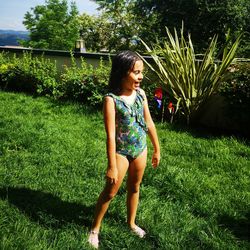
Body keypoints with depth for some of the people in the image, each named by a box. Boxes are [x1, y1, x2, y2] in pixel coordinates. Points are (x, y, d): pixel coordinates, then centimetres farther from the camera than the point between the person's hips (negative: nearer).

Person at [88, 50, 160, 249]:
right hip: (121, 151, -5)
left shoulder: (141, 94, -6)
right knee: (110, 192, 7)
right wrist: (112, 166, -20)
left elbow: (149, 123, 4)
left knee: (134, 187, 20)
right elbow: (110, 135, -22)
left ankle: (131, 223, 42)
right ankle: (95, 229, 27)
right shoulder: (111, 99, -22)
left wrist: (157, 149, 10)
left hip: (140, 149, 5)